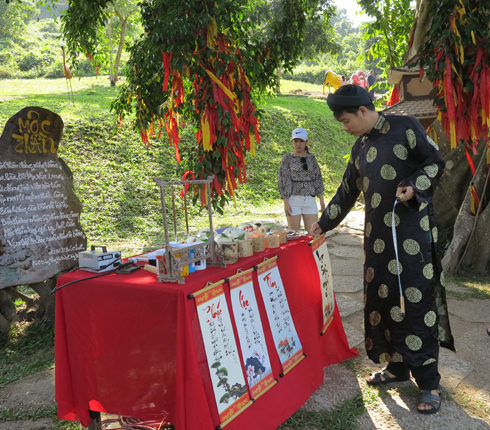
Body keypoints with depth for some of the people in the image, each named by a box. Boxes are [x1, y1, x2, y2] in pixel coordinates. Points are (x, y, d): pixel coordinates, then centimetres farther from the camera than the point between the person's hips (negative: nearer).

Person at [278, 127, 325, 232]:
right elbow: (283, 181, -4)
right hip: (293, 200, -3)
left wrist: (321, 199, 8)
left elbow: (318, 178, 13)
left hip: (310, 200, 3)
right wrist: (286, 202, -12)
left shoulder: (311, 158, 11)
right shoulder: (287, 159, 0)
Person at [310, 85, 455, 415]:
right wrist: (324, 223, 22)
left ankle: (429, 383, 5)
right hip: (378, 235, 6)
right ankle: (397, 366, 21)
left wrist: (414, 187, -19)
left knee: (415, 299, -6)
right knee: (381, 298, 6)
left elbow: (436, 162, -2)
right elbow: (347, 192, 21)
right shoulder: (360, 148, 15)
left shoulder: (405, 128, -4)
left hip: (412, 230, -6)